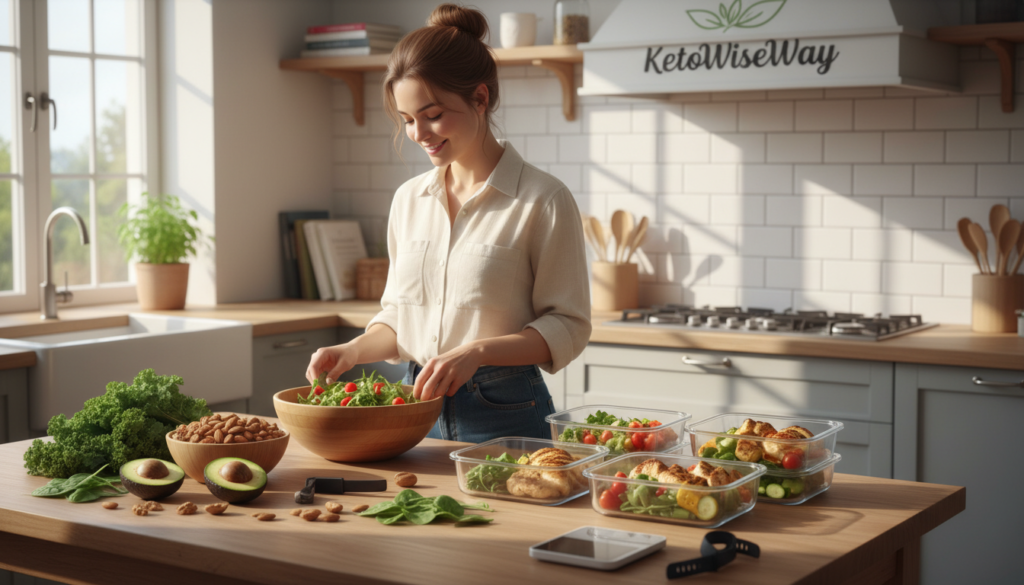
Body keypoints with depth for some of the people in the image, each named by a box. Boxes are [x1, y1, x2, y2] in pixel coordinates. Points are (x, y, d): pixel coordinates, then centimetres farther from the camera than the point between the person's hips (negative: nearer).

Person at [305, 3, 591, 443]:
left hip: (506, 415, -5)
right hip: (417, 408, 5)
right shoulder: (409, 200, 8)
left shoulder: (542, 200, -9)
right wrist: (354, 351, -2)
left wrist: (477, 352, -22)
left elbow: (567, 327, -9)